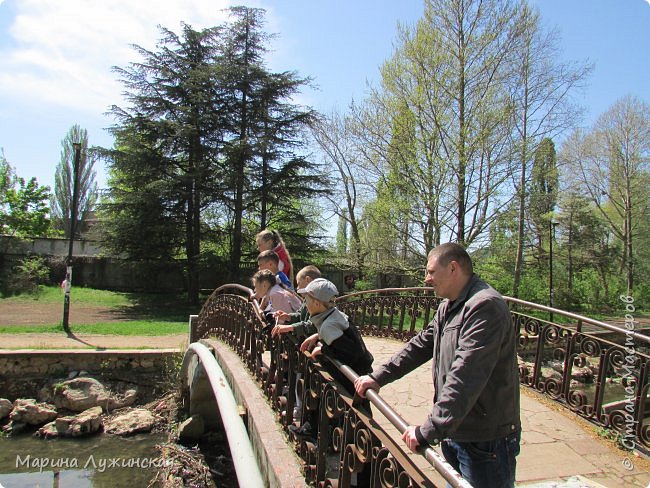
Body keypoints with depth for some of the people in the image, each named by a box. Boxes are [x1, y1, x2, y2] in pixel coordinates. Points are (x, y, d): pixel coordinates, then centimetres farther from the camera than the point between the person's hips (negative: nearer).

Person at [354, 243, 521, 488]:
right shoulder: (448, 307, 11)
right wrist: (378, 376, 8)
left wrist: (428, 431, -30)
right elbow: (421, 345, 14)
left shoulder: (485, 306, -23)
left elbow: (464, 378, -30)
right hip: (454, 432, 9)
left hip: (485, 440, -9)